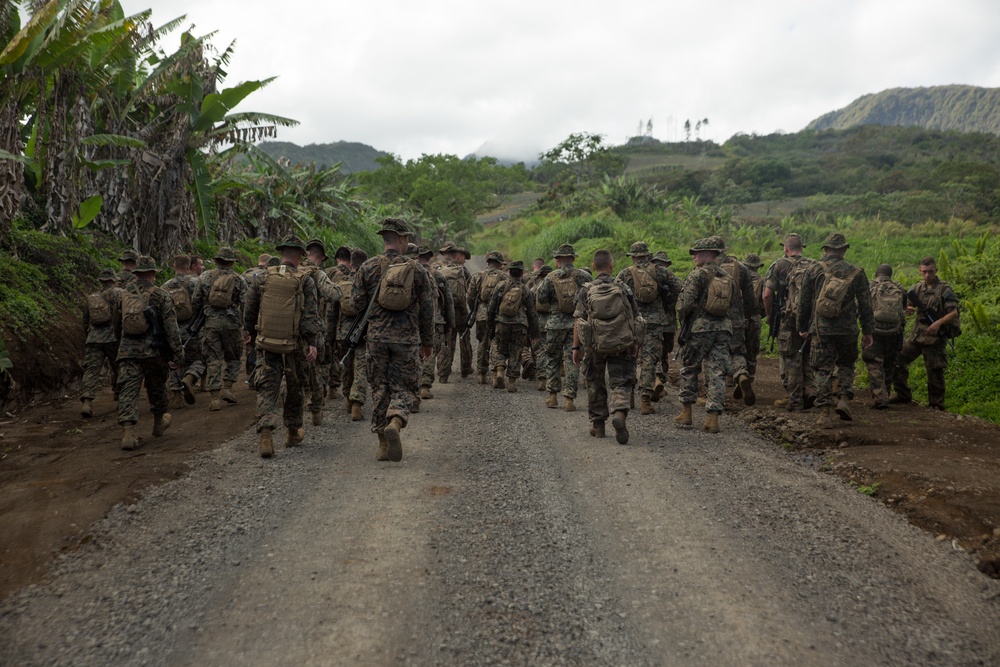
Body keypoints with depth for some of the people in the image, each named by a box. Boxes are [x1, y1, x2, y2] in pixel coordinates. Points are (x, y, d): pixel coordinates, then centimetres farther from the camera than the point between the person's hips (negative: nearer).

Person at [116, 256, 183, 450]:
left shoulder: (125, 294, 7)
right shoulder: (161, 295, -5)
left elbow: (119, 324, 19)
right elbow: (171, 327, -9)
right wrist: (177, 354, -7)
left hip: (128, 352, 2)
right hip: (154, 351, -2)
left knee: (128, 391, -2)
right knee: (157, 388, 18)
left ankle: (127, 433, -14)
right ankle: (159, 423, 36)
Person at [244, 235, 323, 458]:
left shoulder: (263, 278, 3)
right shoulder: (305, 282, -5)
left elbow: (249, 312, 9)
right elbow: (311, 315, -13)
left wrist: (254, 335, 22)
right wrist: (313, 343, -15)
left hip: (266, 345, 1)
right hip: (294, 346, -1)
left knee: (267, 390, 2)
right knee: (295, 389, 17)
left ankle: (265, 433, -18)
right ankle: (293, 433, 30)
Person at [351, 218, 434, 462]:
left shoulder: (368, 267, 0)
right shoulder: (415, 270, 0)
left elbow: (357, 303, -1)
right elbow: (427, 310, 4)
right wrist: (427, 342, 14)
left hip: (377, 337, 1)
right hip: (406, 339, -1)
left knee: (380, 388, 10)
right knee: (403, 387, 9)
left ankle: (383, 445, 13)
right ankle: (395, 423, -20)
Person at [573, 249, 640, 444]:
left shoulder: (586, 291, -2)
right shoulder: (623, 288, 1)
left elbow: (578, 321, -4)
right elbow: (636, 318, 2)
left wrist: (576, 348, 1)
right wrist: (636, 343, 11)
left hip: (595, 346, 1)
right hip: (621, 346, 0)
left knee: (596, 385, 14)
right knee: (621, 383, 3)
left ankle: (597, 425, 22)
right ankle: (619, 412, -25)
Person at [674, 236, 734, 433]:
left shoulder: (697, 275, -9)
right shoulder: (728, 277, 11)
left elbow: (685, 304, -14)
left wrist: (683, 318, 4)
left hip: (700, 328, -4)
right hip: (723, 328, 5)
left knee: (689, 369, 12)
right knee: (717, 373, 3)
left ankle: (686, 412, 17)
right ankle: (713, 416, -1)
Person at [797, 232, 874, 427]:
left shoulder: (814, 270, 0)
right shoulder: (856, 273, 2)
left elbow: (804, 302, 4)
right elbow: (865, 305, 4)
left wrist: (802, 327, 15)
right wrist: (868, 331, 11)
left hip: (821, 329, -1)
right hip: (847, 329, 1)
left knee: (823, 369, 3)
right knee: (846, 364, 21)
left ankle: (825, 413, -1)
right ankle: (843, 399, 5)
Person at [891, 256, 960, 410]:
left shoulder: (945, 289, -6)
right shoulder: (917, 288, 9)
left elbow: (954, 312, -10)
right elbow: (908, 307, 15)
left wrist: (938, 323, -24)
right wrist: (908, 309, -9)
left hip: (935, 337, -5)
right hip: (916, 335, 5)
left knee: (934, 371, -1)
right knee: (897, 360, 2)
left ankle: (936, 404, 12)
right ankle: (903, 395, 15)